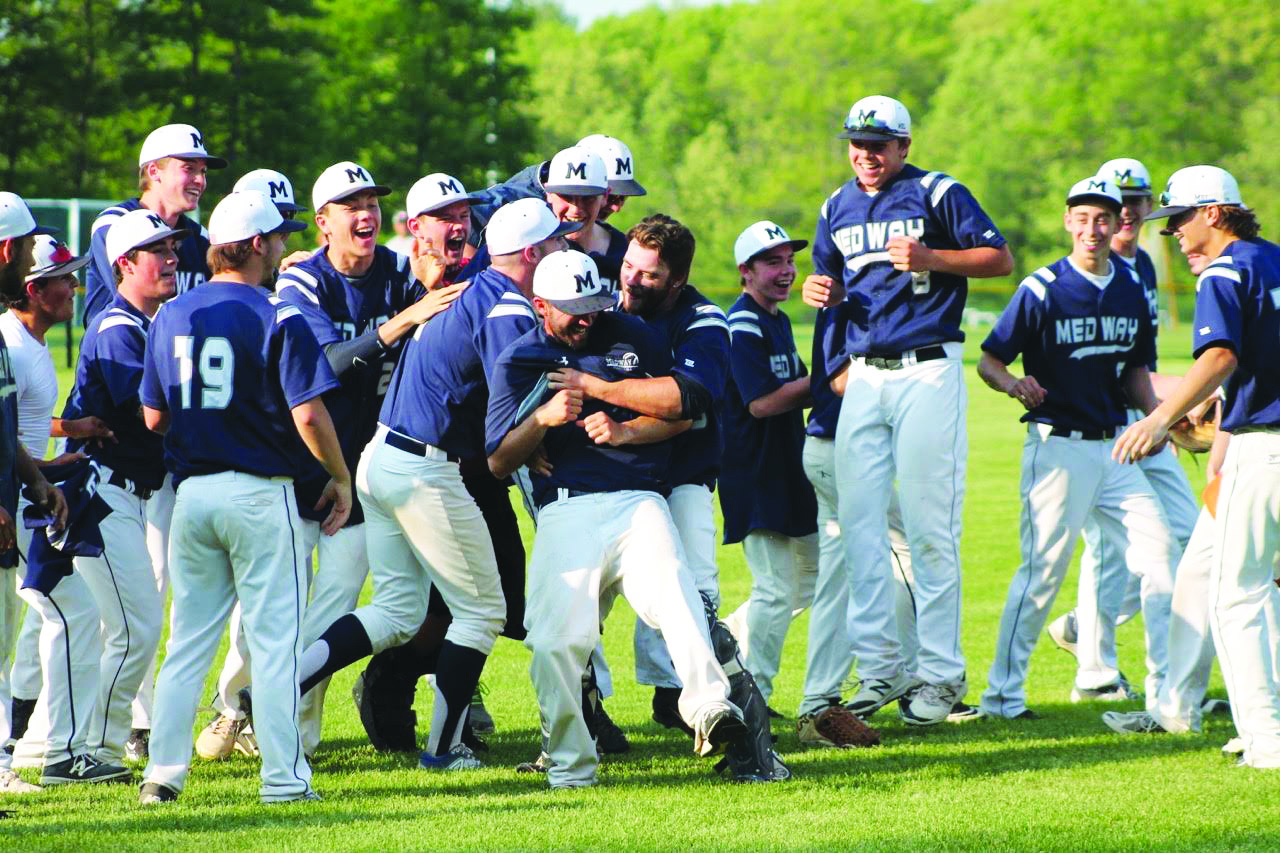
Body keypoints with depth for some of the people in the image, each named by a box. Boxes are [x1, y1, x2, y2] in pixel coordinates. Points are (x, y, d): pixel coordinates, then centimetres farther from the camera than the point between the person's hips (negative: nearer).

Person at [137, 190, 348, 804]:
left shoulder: (170, 317, 7)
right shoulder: (278, 318, -11)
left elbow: (153, 418, 10)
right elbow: (308, 414, -16)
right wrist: (340, 478, -2)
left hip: (192, 493, 5)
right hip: (259, 493, -5)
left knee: (188, 639, 11)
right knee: (274, 638, 0)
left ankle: (163, 771, 7)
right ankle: (282, 776, -1)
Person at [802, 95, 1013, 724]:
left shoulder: (937, 194, -2)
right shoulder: (838, 208, 16)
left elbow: (1001, 258, -4)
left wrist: (930, 258, -17)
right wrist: (821, 292, 3)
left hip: (928, 372, -6)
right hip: (864, 376, 6)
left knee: (928, 525, -6)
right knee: (858, 521, 1)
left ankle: (940, 672, -2)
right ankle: (879, 666, 7)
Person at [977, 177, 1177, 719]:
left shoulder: (1131, 289, 9)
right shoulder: (1042, 289, -8)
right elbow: (989, 360, -7)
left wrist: (1156, 413, 1)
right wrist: (1015, 384, -28)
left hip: (1115, 446, 6)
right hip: (1058, 447, -6)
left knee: (1160, 555, 3)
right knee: (1043, 569, -6)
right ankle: (1003, 694, 4)